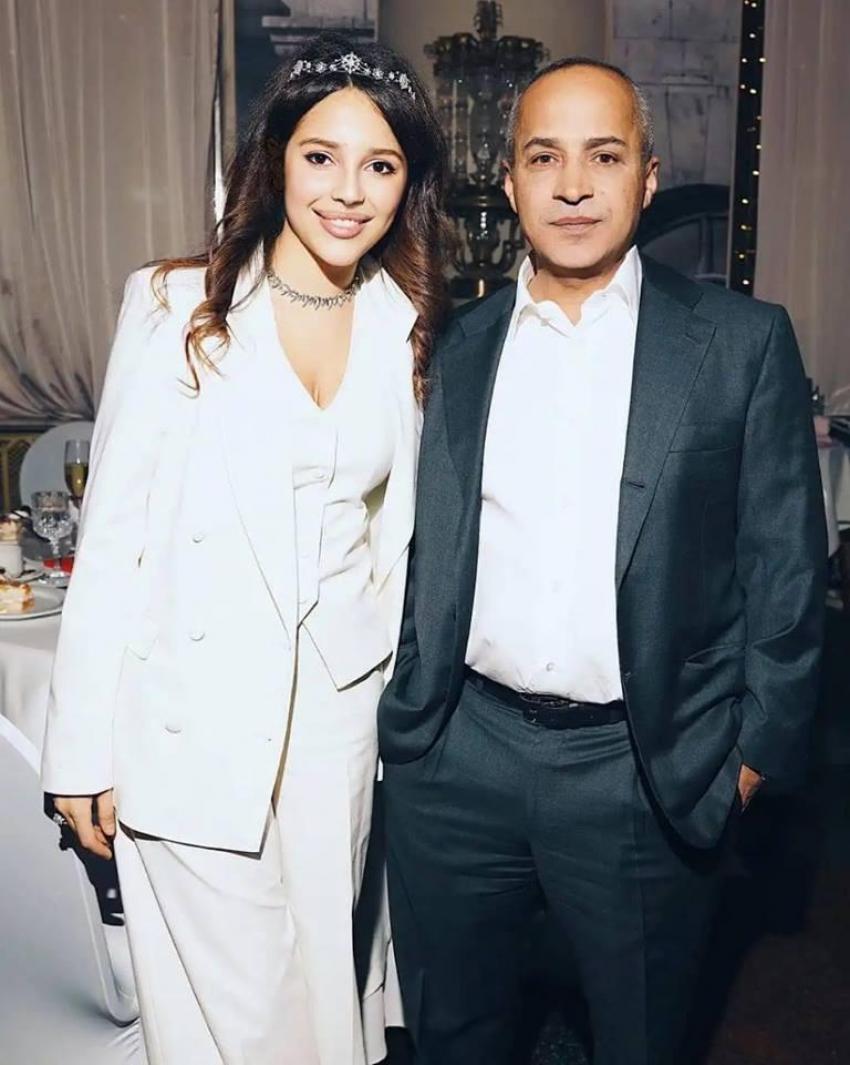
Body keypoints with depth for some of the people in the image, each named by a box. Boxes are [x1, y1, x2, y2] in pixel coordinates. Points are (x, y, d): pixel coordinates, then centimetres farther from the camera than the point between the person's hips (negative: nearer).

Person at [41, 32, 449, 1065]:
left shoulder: (406, 328, 3)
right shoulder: (173, 305, -8)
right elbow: (113, 528, -6)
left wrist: (401, 694, 11)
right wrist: (85, 747, -6)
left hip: (338, 706, 3)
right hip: (191, 714, -3)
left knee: (325, 976, 18)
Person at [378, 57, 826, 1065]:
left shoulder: (743, 341, -3)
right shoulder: (454, 347, 4)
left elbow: (784, 561, -1)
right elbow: (415, 546, 8)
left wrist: (759, 745, -3)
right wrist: (404, 708, 6)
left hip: (647, 770, -1)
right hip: (457, 755, 3)